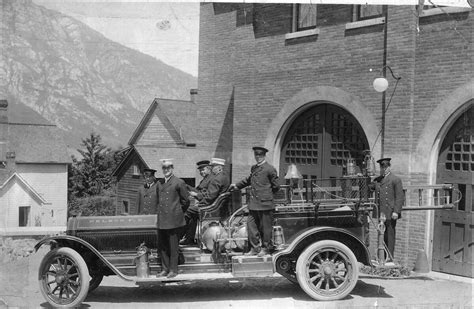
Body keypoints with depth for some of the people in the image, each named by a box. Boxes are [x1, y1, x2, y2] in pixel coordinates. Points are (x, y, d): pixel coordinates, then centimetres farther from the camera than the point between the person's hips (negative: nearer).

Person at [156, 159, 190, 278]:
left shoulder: (179, 183, -4)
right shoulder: (159, 184, 14)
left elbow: (186, 200, 1)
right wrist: (159, 215, 17)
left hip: (173, 219, -6)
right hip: (161, 220, 6)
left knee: (173, 246, 0)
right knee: (161, 246, 10)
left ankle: (173, 270, 9)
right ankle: (165, 269, 21)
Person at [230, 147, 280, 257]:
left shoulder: (270, 169, -5)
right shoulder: (253, 168, 16)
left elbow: (276, 186, 0)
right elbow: (248, 180, 35)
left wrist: (267, 194, 7)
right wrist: (237, 185, 41)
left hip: (265, 203, -6)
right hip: (254, 204, 6)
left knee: (265, 227, 2)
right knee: (251, 224, 4)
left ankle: (266, 248, 14)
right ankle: (255, 248, 14)